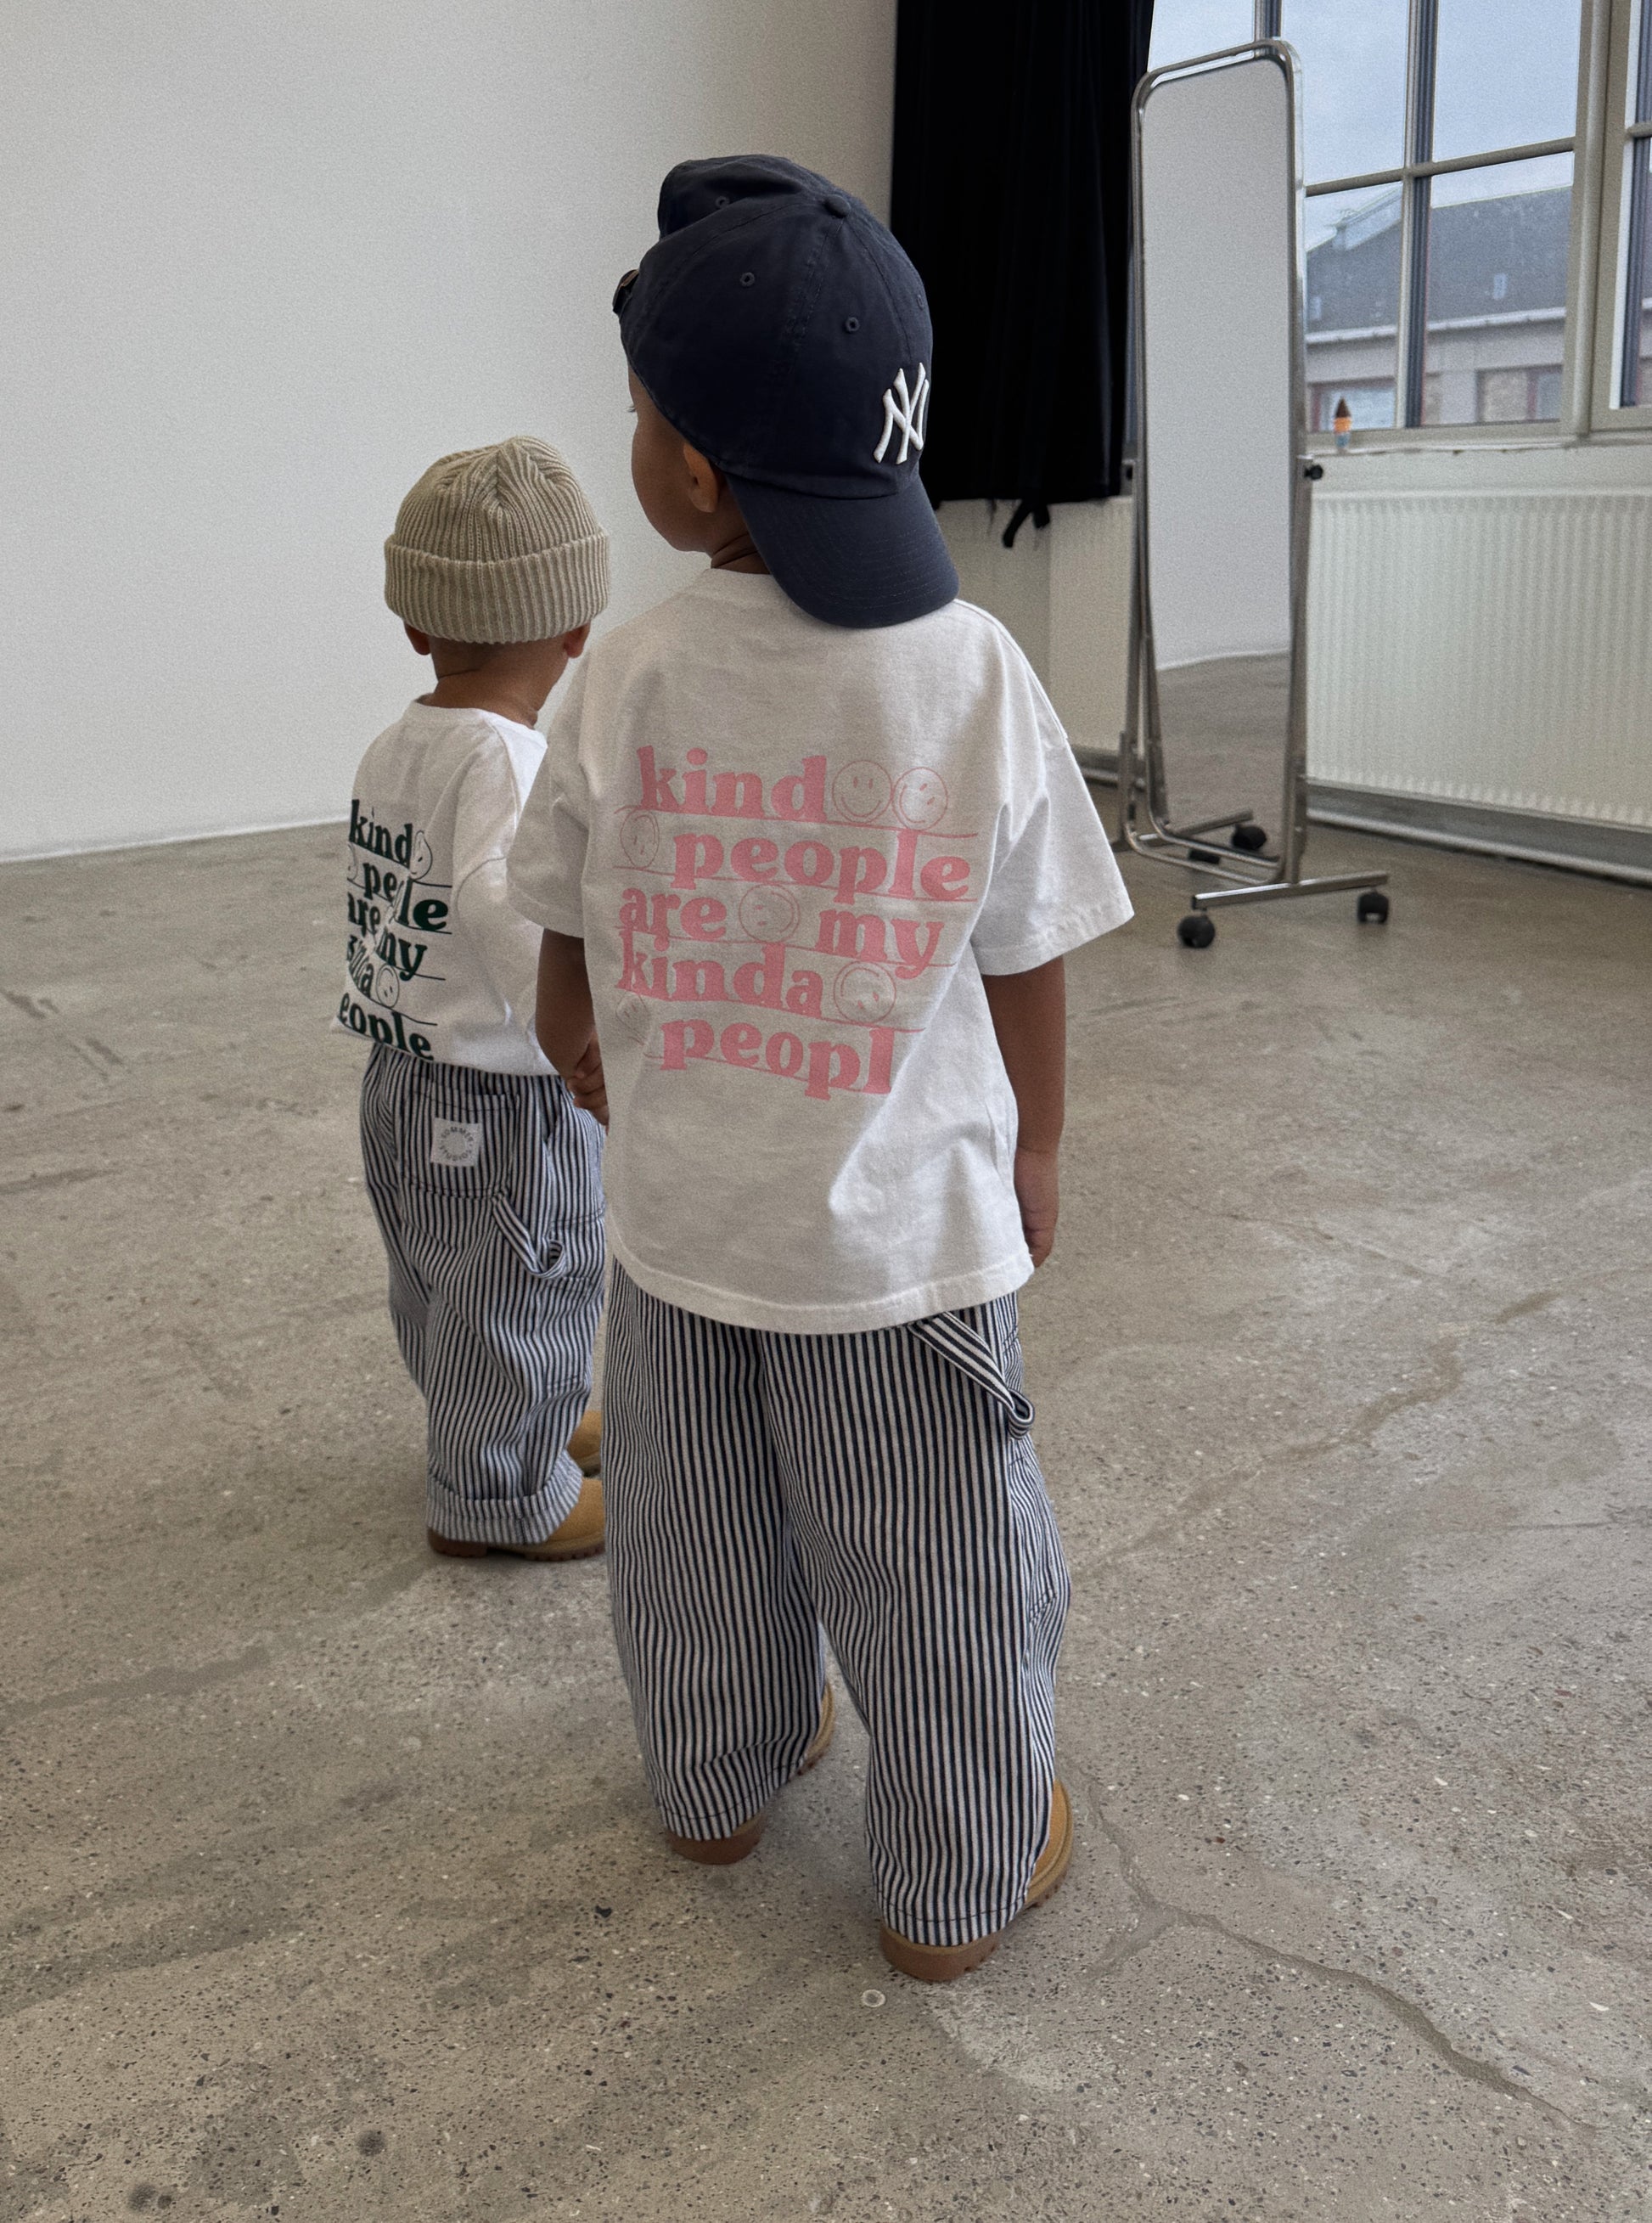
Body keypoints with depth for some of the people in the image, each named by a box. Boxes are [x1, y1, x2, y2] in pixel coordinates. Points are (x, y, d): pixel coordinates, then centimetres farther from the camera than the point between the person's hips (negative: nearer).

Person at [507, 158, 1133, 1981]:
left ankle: (719, 1782, 48)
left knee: (698, 1537, 24)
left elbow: (571, 975, -2)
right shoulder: (978, 677, -15)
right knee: (935, 1571, 16)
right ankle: (956, 1887, 34)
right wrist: (1034, 1159, 11)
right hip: (901, 1223, -2)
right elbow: (1025, 973, -7)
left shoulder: (628, 682, -13)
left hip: (678, 1219, 3)